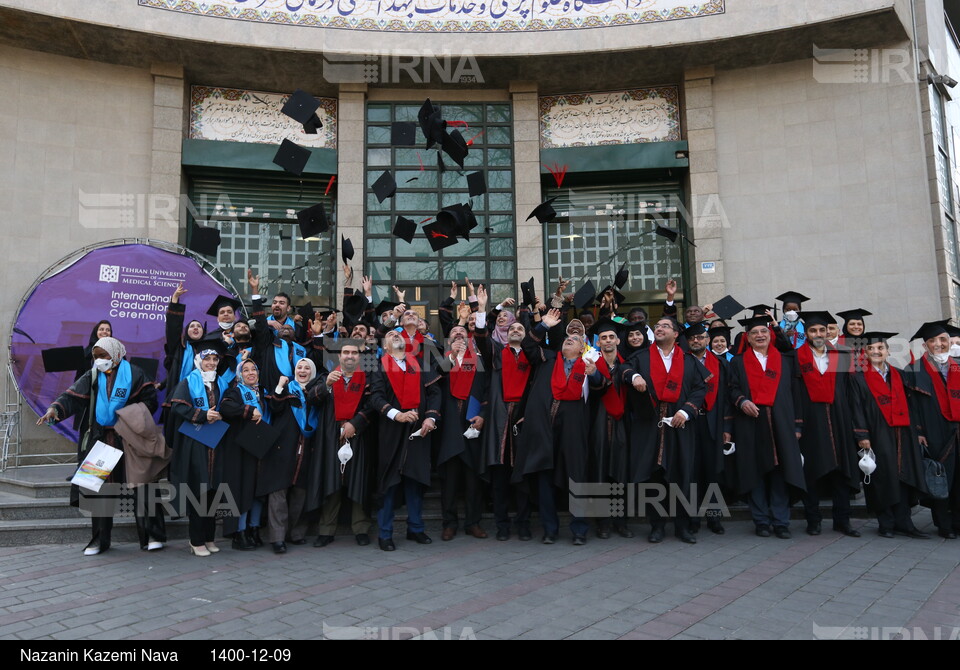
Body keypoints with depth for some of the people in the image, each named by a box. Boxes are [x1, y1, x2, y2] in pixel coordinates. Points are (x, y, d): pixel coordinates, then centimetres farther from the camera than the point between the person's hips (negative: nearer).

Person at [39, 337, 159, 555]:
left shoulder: (133, 374, -2)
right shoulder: (92, 376, 8)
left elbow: (150, 400, -5)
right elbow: (72, 396, -4)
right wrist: (55, 409, -22)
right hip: (100, 441, 3)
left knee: (142, 486, -2)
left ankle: (151, 535, 6)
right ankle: (100, 539, 16)